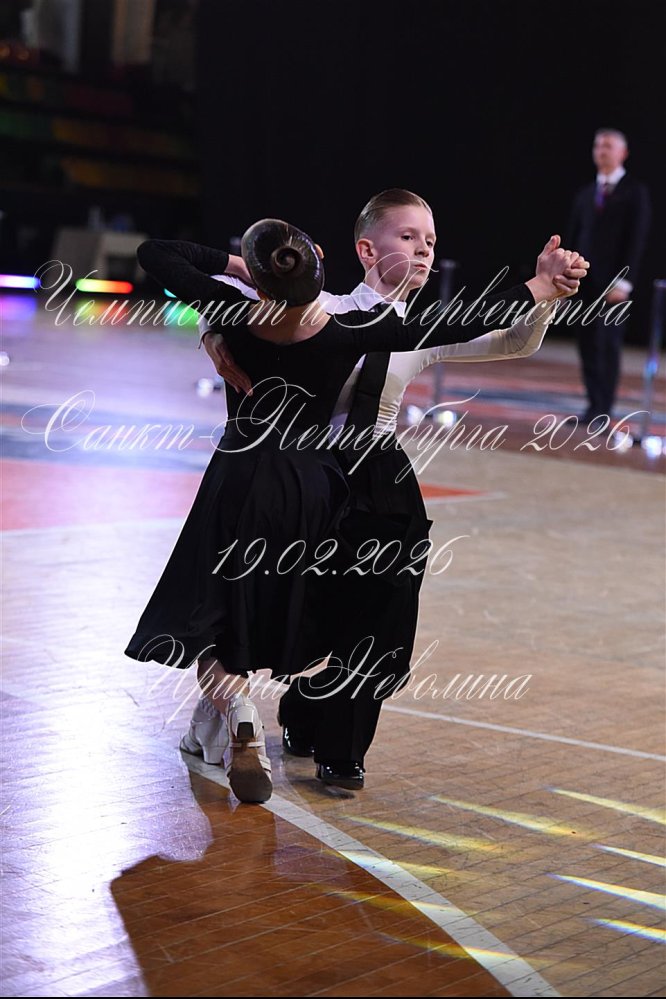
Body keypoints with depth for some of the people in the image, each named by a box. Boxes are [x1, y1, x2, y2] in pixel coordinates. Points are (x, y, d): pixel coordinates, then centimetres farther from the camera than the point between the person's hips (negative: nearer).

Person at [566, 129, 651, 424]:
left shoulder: (635, 192, 1)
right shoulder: (585, 194, 17)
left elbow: (636, 240, -7)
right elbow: (573, 239, 16)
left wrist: (623, 282, -15)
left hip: (612, 283, -5)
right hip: (583, 280, 5)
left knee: (608, 344, -8)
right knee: (587, 345, 3)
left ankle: (602, 411, -8)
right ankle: (595, 405, 7)